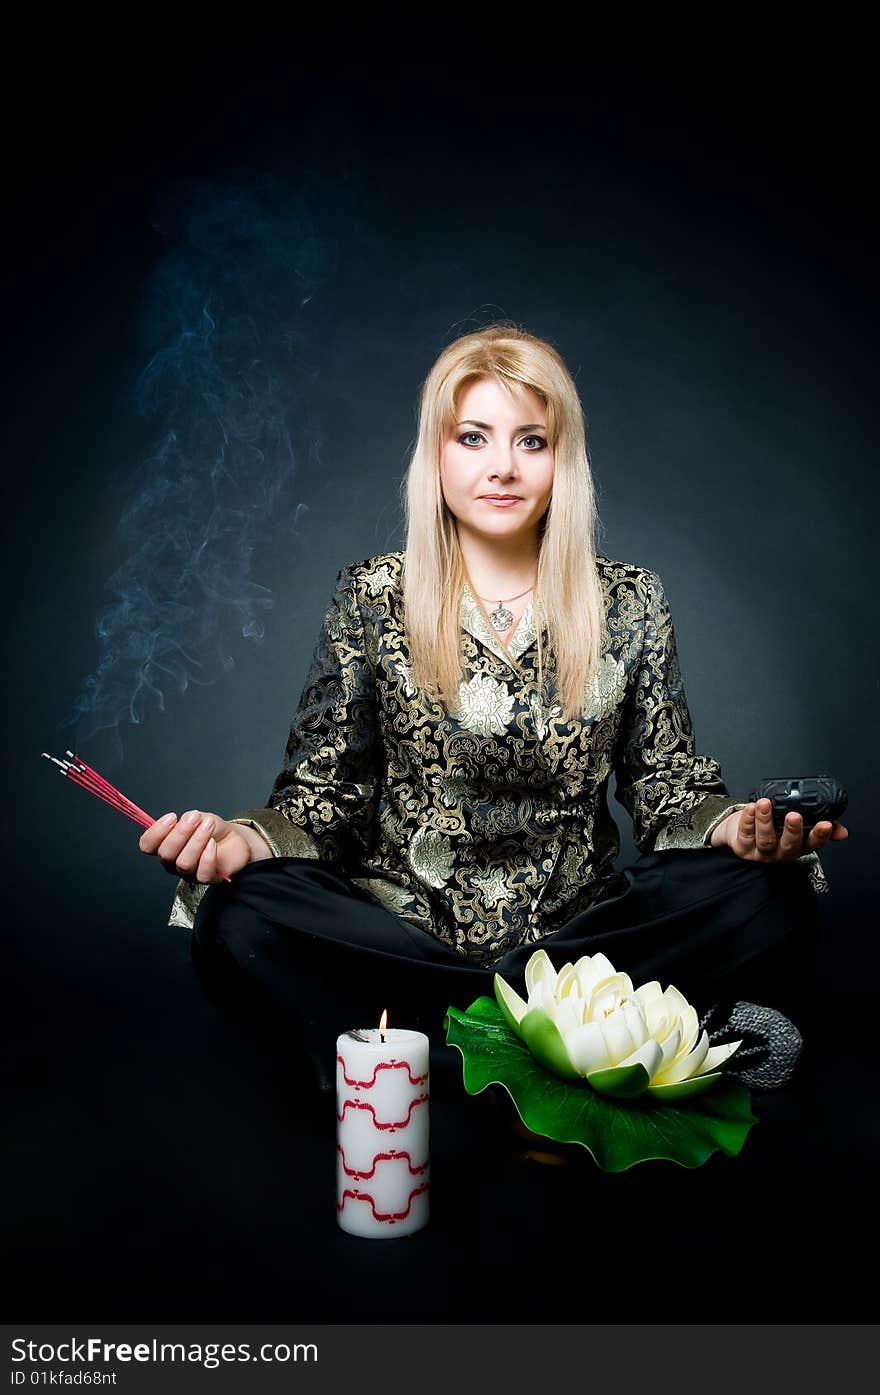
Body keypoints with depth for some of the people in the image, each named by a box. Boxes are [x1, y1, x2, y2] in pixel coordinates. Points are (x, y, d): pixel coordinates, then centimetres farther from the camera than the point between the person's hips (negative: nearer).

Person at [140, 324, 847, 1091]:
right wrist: (246, 838, -20)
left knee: (771, 902, -25)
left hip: (576, 928, 1)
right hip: (401, 927, 0)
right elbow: (328, 787, 2)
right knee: (239, 920, -29)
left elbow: (667, 781, 7)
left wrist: (733, 828, -16)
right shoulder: (374, 595, 3)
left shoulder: (631, 601, 5)